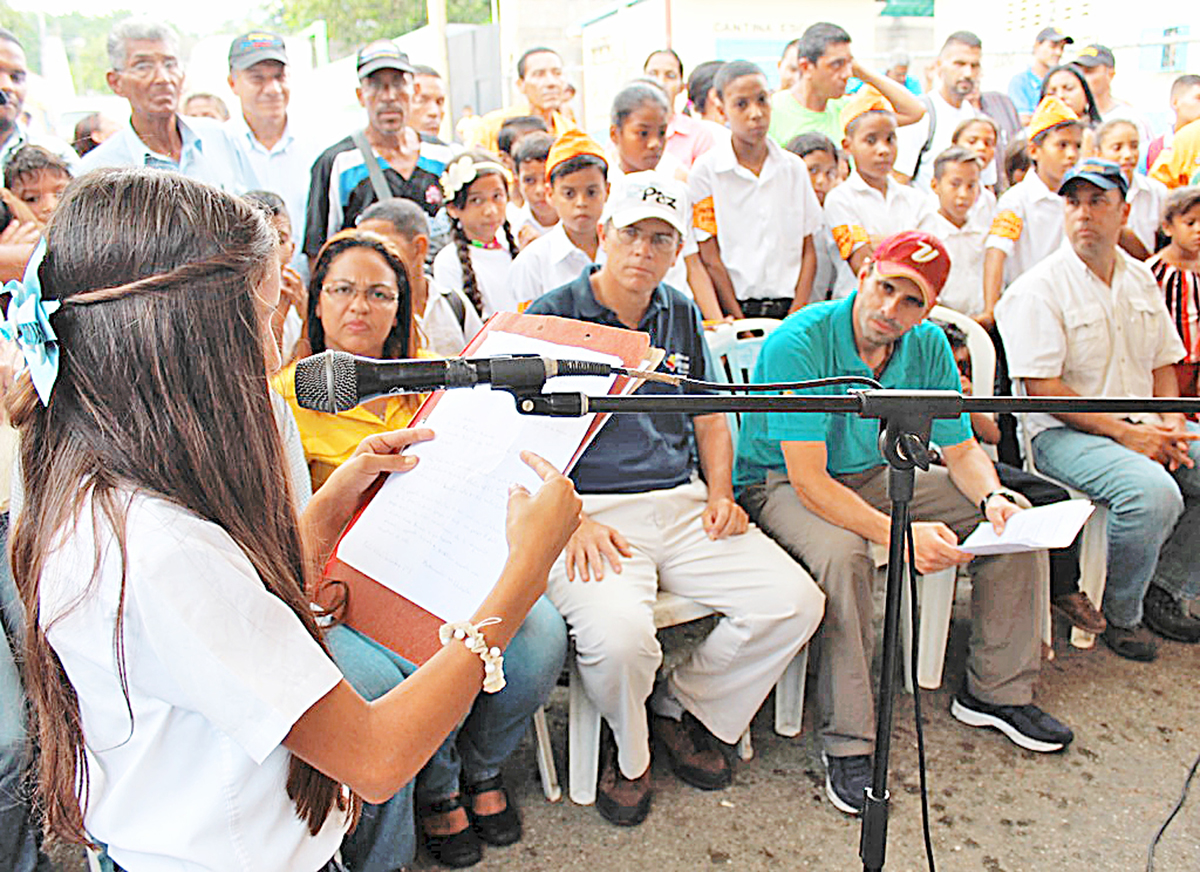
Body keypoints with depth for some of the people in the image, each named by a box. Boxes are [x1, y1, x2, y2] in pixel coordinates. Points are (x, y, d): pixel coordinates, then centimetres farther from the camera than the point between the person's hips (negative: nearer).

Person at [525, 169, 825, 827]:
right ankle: (627, 750, 5)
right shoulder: (550, 317, 0)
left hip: (682, 504, 5)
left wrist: (720, 494, 6)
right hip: (592, 511, -5)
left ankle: (681, 708, 11)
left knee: (794, 603, -13)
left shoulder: (682, 316, 17)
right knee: (619, 638, -32)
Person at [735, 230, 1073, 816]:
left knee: (1016, 520, -4)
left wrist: (993, 497, -19)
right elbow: (809, 482, -30)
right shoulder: (798, 344, -25)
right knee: (842, 554, -38)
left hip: (876, 476, 7)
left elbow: (961, 447, 3)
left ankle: (995, 690, 10)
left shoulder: (928, 346, -5)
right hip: (780, 485, -6)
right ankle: (847, 743, -22)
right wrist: (900, 535, -39)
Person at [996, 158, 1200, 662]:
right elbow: (1042, 388, -16)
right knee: (1153, 492, -30)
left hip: (1140, 426, 8)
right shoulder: (1038, 289, -10)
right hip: (1064, 432, -7)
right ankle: (1118, 614, -6)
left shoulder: (1142, 281, 13)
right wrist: (1123, 433, -19)